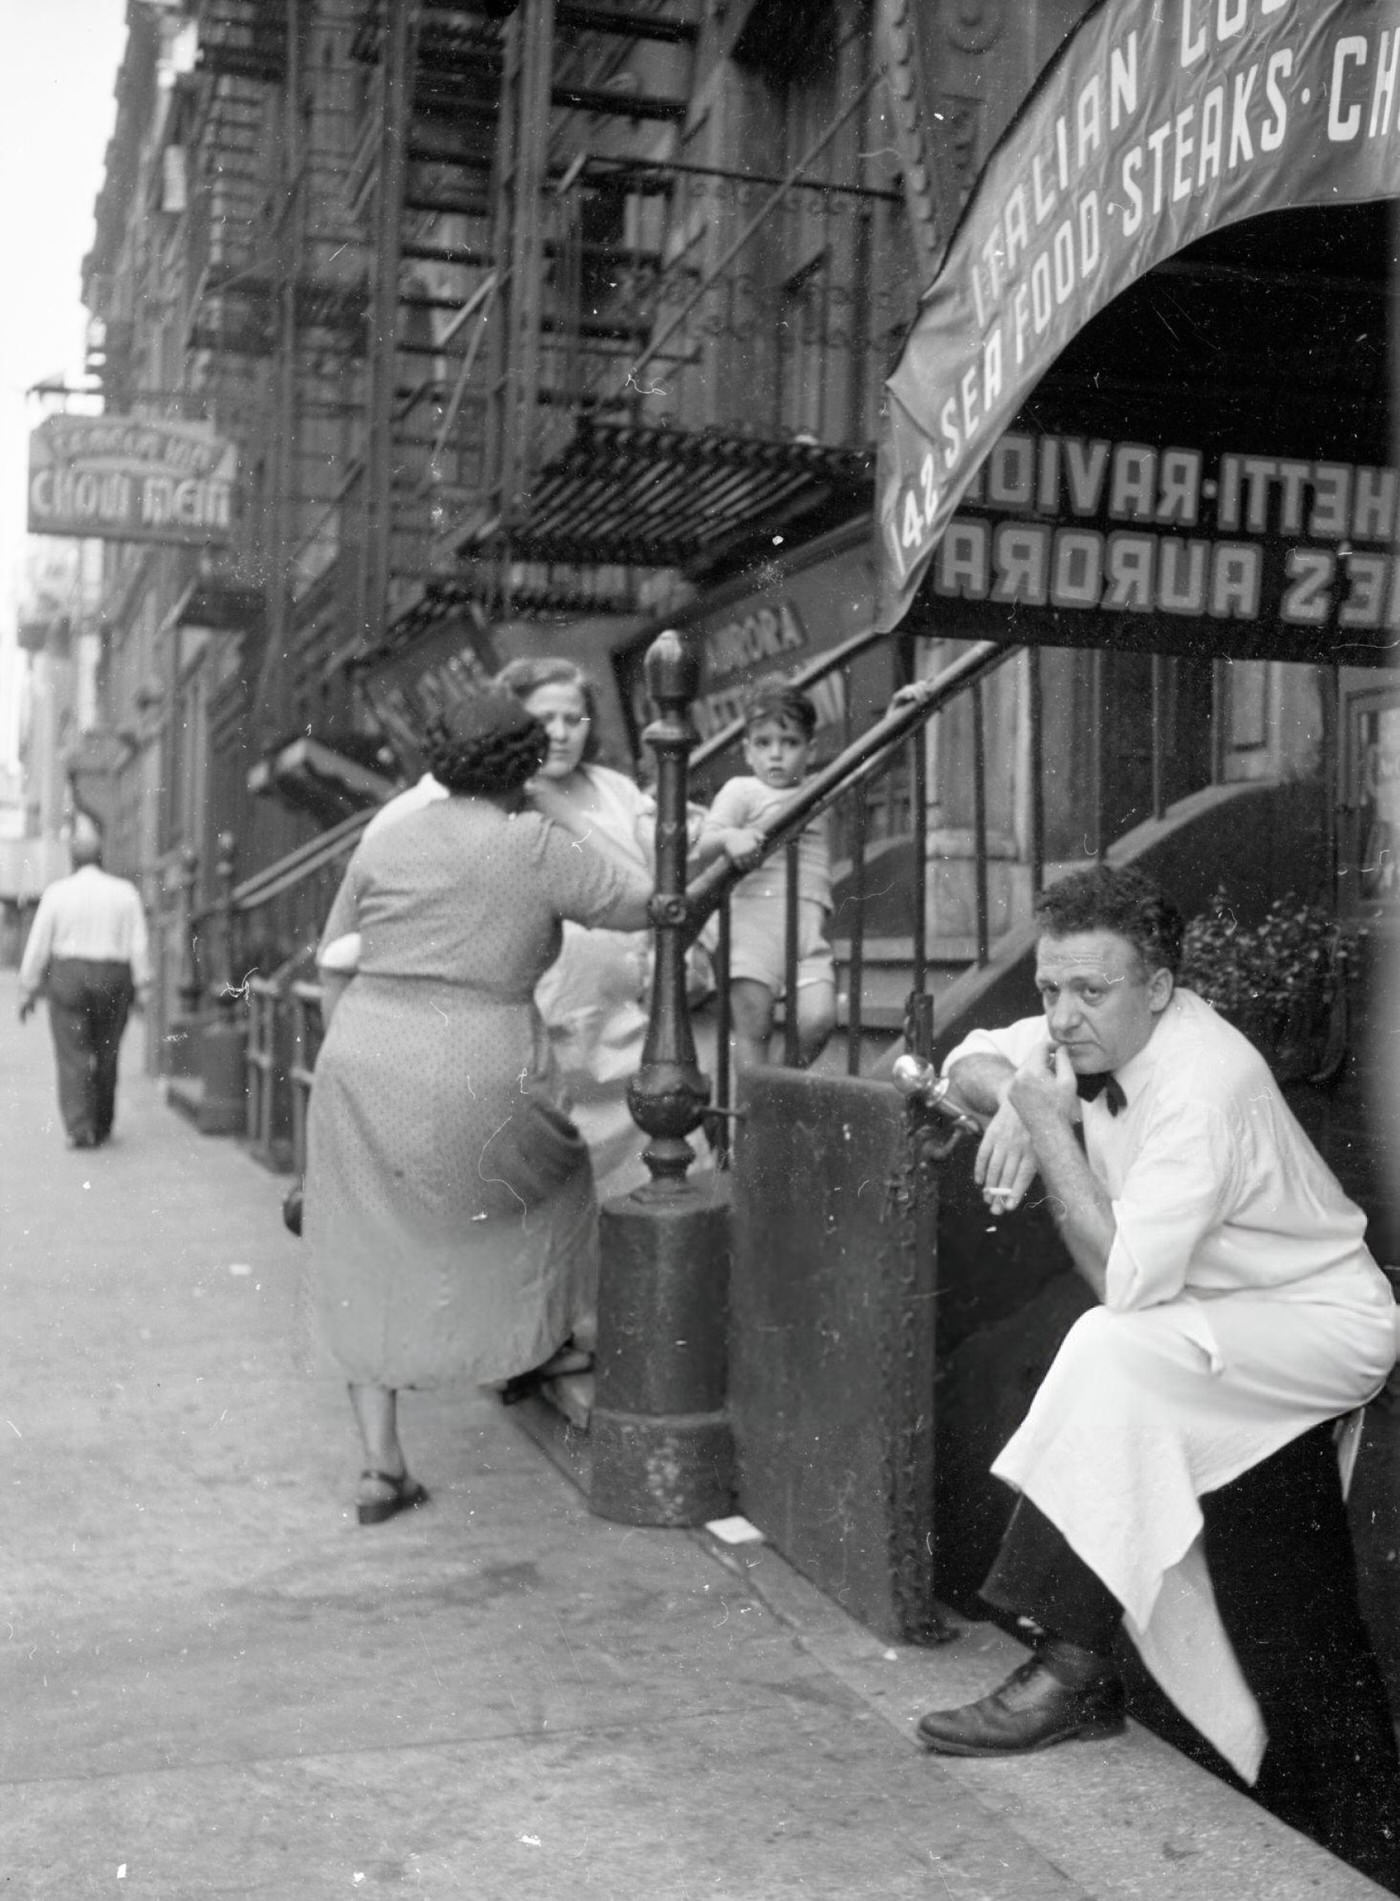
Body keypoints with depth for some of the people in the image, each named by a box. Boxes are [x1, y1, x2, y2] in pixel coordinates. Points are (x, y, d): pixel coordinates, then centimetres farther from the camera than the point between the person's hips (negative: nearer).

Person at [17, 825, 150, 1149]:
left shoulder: (57, 892, -2)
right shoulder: (125, 892, 0)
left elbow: (37, 945, -1)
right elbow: (139, 946, -4)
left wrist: (27, 990, 6)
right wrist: (142, 990, 0)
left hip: (67, 978, -1)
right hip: (112, 981, 2)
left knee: (73, 1058, -1)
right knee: (105, 1056, 13)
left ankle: (79, 1129, -13)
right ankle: (101, 1128, 21)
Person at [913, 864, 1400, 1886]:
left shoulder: (1204, 1083, -29)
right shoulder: (1093, 1035, -6)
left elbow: (1122, 1280, -32)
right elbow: (969, 1062, 10)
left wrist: (1048, 1120, -28)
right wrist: (1010, 1101, -14)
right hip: (1234, 1337, 9)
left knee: (1113, 1351, -30)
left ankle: (1073, 1672, -22)